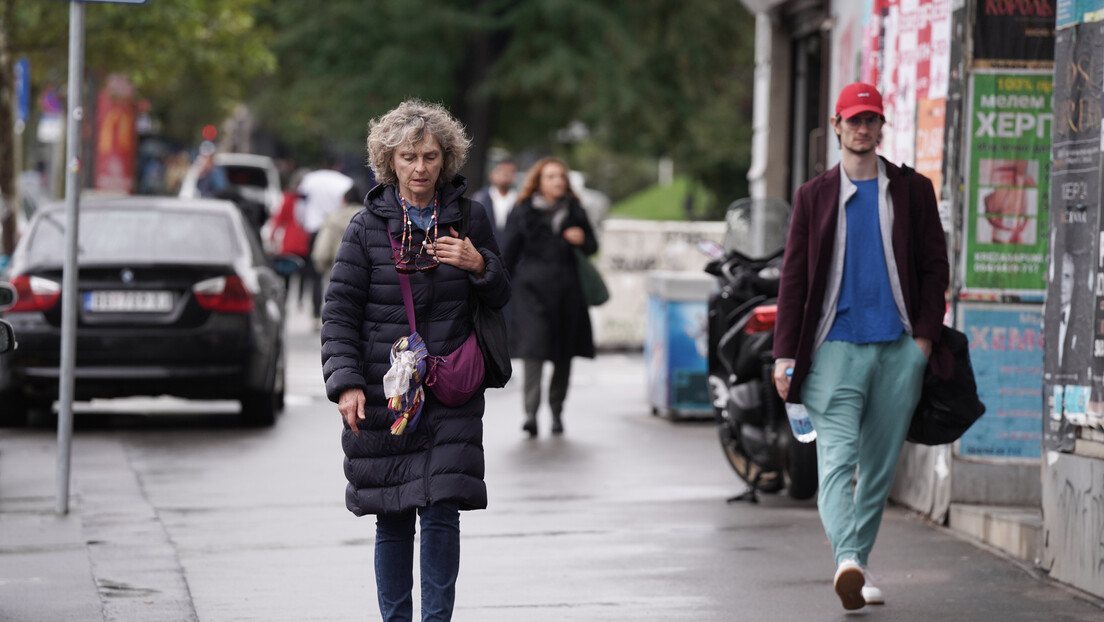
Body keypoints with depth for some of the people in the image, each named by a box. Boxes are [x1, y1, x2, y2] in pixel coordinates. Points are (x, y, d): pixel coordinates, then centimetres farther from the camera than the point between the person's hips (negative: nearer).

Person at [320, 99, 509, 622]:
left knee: (442, 511, -7)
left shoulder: (468, 222, 6)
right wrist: (346, 383, -9)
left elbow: (500, 299, 12)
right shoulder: (368, 226, 2)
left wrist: (479, 265, -9)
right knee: (393, 520, 4)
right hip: (383, 395, 0)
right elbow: (339, 310, 1)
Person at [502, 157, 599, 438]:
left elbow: (592, 248, 15)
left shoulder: (574, 211, 9)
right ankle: (531, 412, -19)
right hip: (533, 288, -3)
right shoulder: (524, 213, 3)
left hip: (566, 289, 3)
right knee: (533, 348, -16)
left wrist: (582, 240, -7)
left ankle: (557, 411, 22)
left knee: (563, 356, 8)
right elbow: (510, 253, 6)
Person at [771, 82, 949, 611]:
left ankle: (859, 561, 16)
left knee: (880, 464, 5)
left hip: (899, 349, 1)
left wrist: (925, 336, -2)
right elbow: (793, 276, 8)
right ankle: (847, 560, -30)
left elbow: (935, 266, 9)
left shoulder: (912, 190, 10)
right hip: (835, 346, -1)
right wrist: (785, 354, 1)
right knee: (837, 457, -16)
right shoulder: (814, 195, 9)